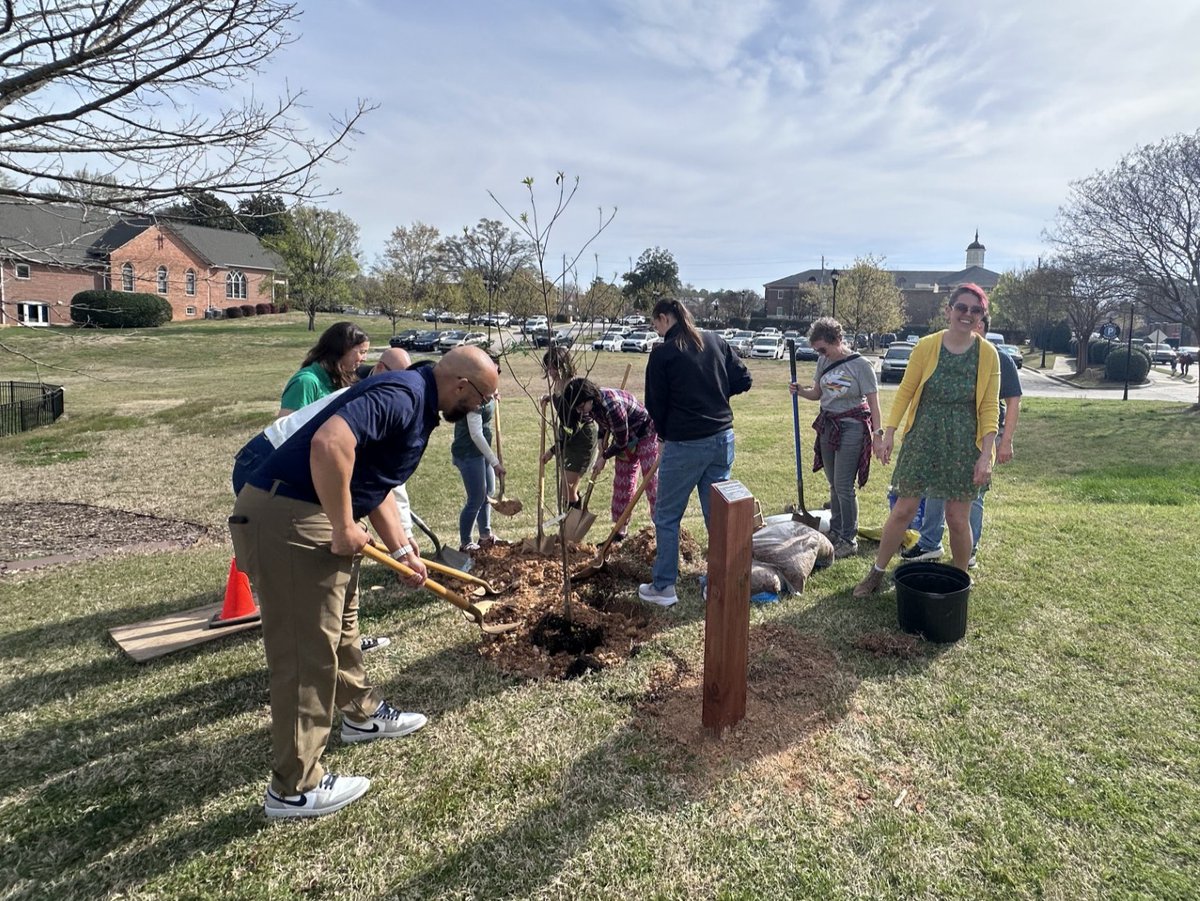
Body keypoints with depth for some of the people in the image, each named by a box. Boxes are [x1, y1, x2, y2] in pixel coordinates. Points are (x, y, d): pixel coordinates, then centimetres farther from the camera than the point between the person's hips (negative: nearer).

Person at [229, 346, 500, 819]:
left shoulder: (417, 405, 15)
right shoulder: (403, 394, -18)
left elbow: (375, 485, 24)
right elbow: (330, 443, -35)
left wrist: (403, 553, 24)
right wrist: (344, 528, -23)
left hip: (319, 519, 11)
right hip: (286, 519, -11)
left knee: (341, 627, 25)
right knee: (307, 651, -1)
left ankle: (362, 713, 45)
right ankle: (295, 788, 13)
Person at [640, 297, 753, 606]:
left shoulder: (662, 353, -8)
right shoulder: (715, 342, 7)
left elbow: (656, 404, -3)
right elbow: (743, 379, 7)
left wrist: (664, 434, 14)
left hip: (684, 444, -6)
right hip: (722, 438, 6)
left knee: (667, 516, 8)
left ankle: (663, 587, 15)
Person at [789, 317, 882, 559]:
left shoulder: (860, 365, -13)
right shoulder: (824, 362, 5)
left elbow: (873, 403, -12)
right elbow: (817, 393, 15)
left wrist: (878, 434, -17)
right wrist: (800, 391, -5)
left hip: (851, 428, -6)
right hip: (828, 426, 6)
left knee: (843, 486, -5)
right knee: (834, 485, 14)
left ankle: (849, 540, 6)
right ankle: (835, 531, 26)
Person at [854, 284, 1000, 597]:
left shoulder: (988, 354, -4)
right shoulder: (926, 346, -5)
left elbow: (990, 407, -3)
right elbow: (905, 391, 0)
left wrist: (985, 455, -9)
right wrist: (889, 433, -5)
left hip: (964, 443, 0)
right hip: (923, 437, 0)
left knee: (957, 518, 6)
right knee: (904, 508, 6)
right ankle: (877, 572, 22)